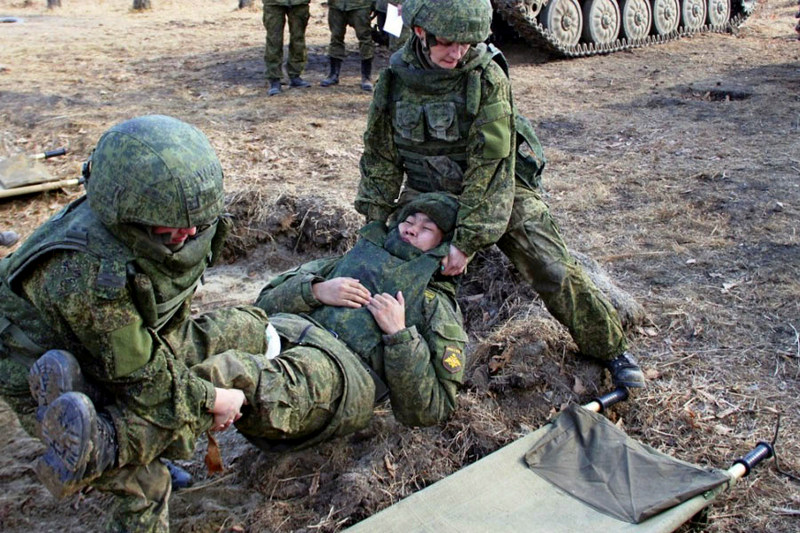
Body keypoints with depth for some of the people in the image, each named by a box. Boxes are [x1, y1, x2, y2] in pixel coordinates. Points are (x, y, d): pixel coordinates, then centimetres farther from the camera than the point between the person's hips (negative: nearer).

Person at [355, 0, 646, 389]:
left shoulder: (487, 77, -21)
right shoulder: (395, 79, -10)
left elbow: (490, 165, -23)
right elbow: (381, 157, 0)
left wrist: (467, 240, -25)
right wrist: (376, 225, -3)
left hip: (498, 190, -3)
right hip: (427, 194, 3)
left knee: (554, 272, -8)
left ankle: (611, 348, 11)